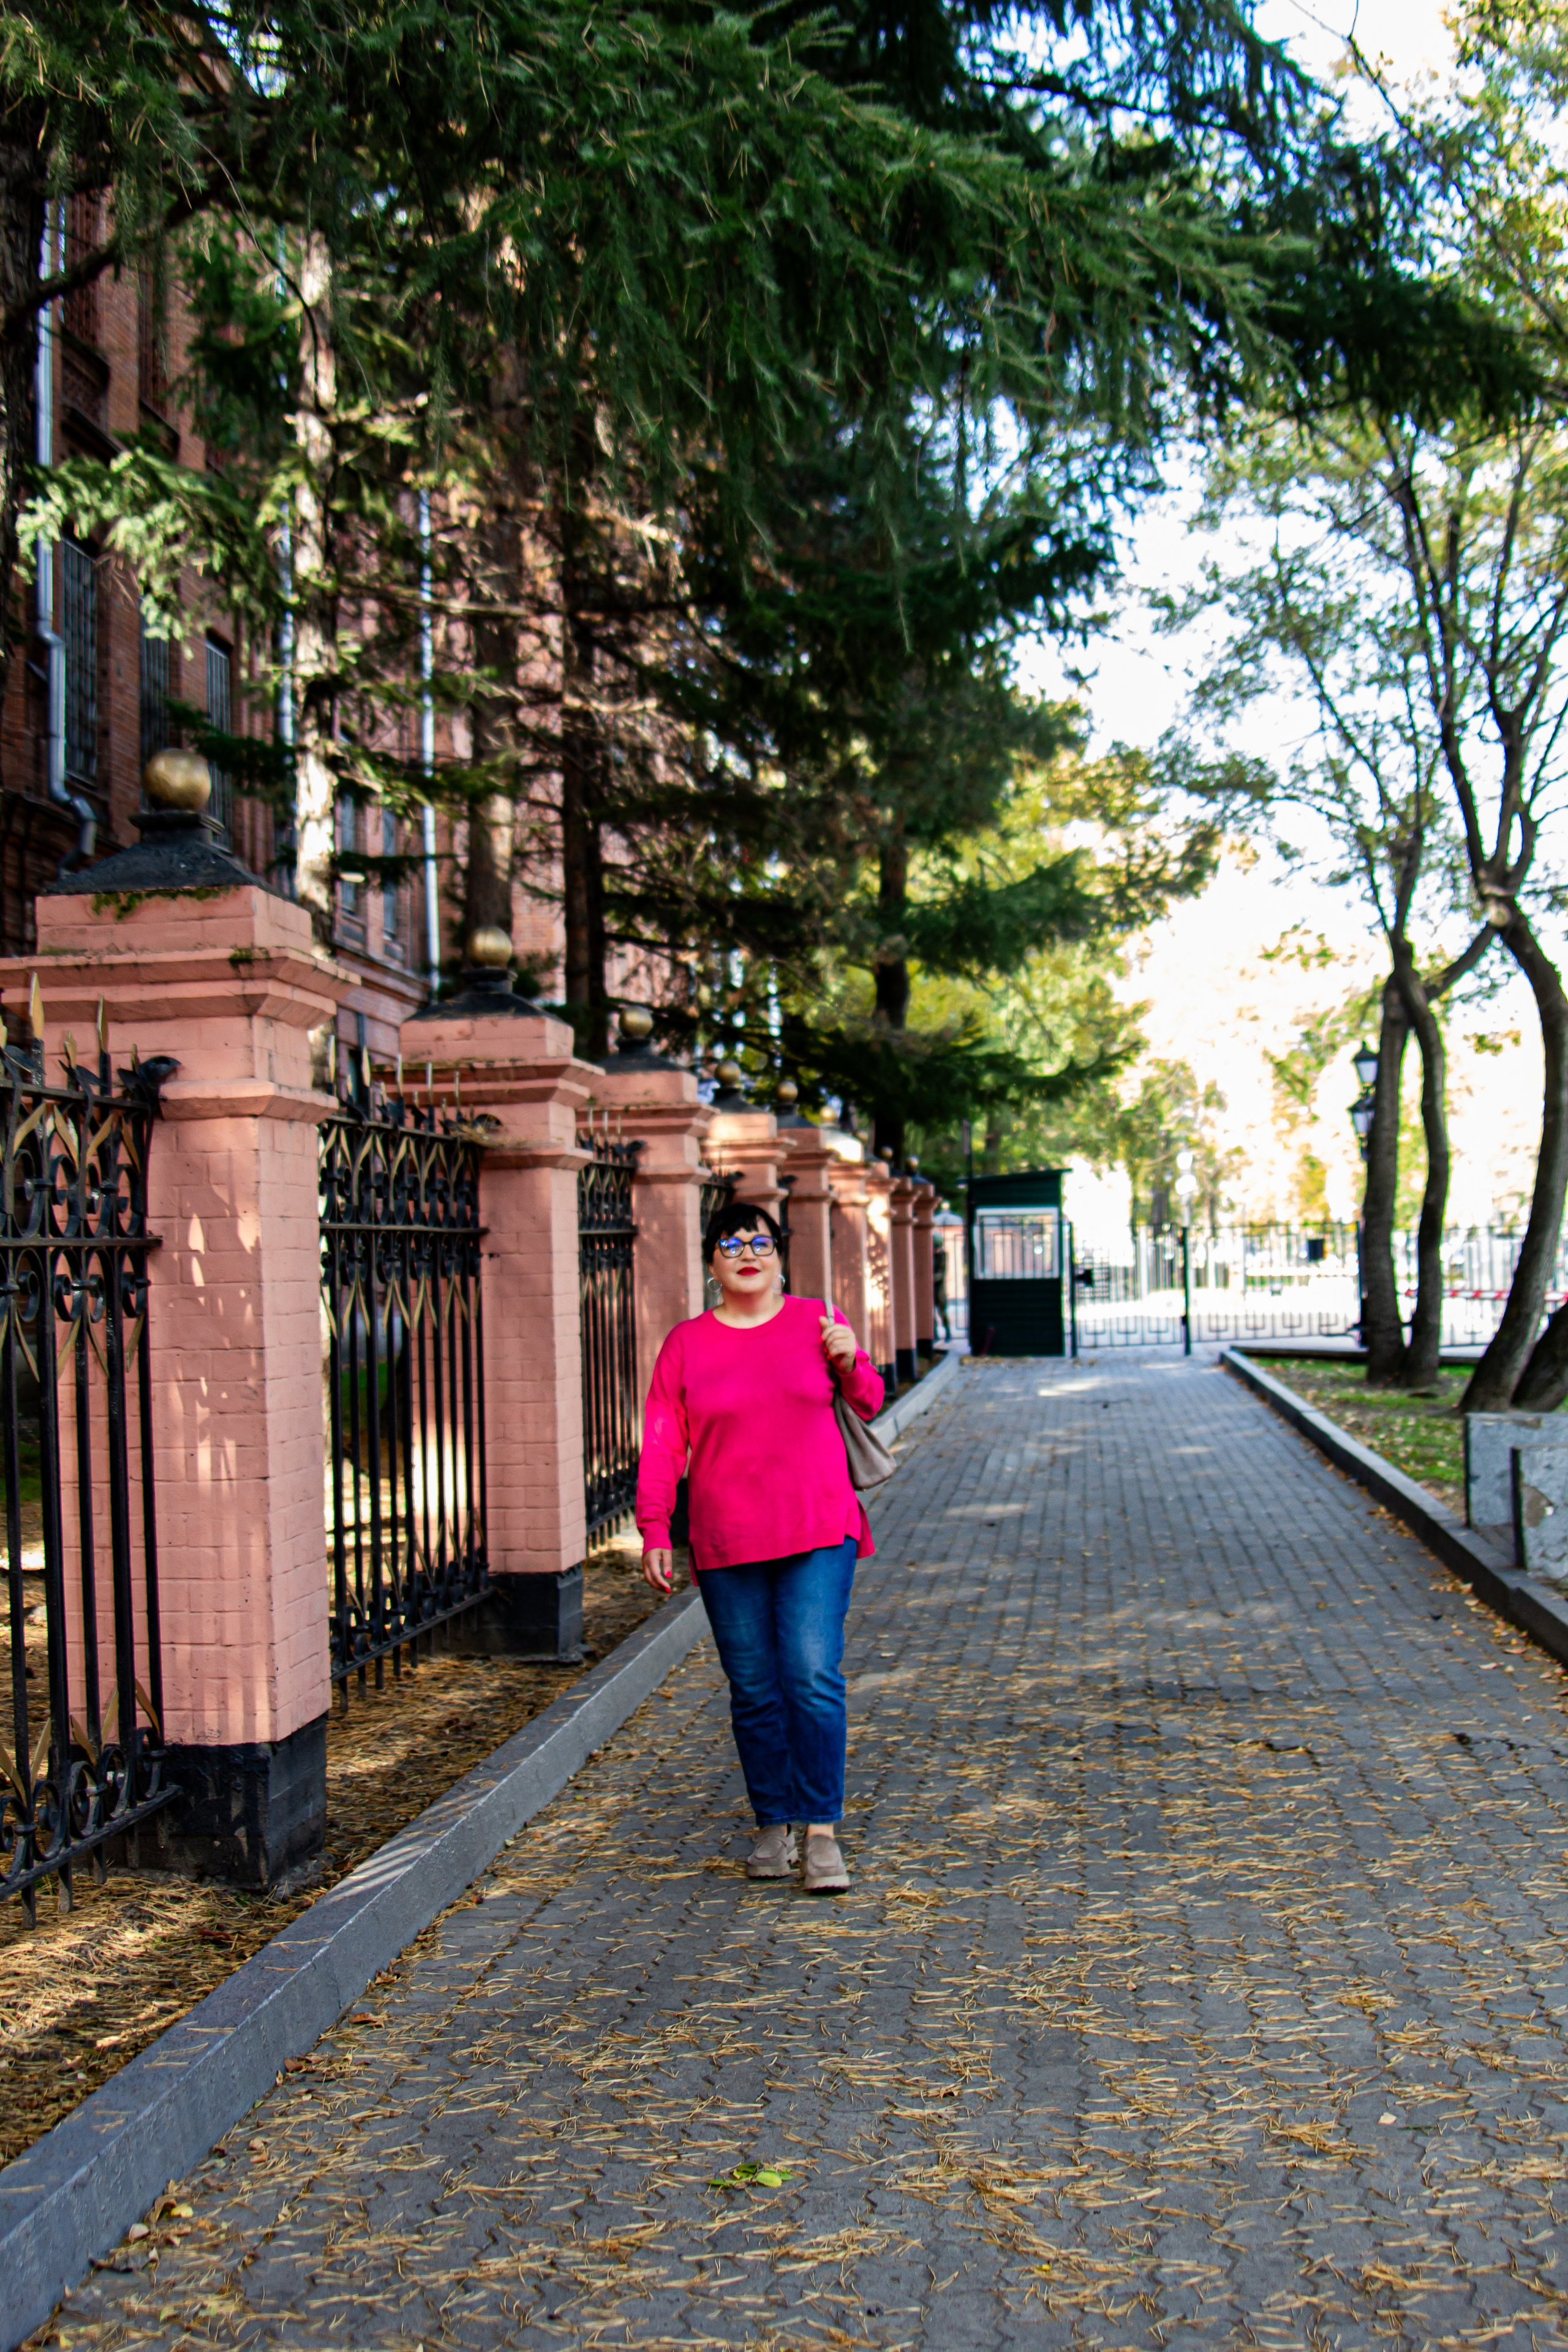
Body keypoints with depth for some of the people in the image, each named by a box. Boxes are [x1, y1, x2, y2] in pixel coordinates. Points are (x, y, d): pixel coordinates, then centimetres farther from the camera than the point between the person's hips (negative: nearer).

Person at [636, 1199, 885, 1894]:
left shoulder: (817, 1321, 7)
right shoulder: (686, 1344, 6)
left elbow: (868, 1405, 18)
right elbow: (662, 1445, 6)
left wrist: (850, 1362, -3)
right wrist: (654, 1530, -1)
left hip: (817, 1535, -1)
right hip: (725, 1545, 1)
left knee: (814, 1678, -10)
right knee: (754, 1691, 5)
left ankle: (822, 1831, -4)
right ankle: (773, 1826, 19)